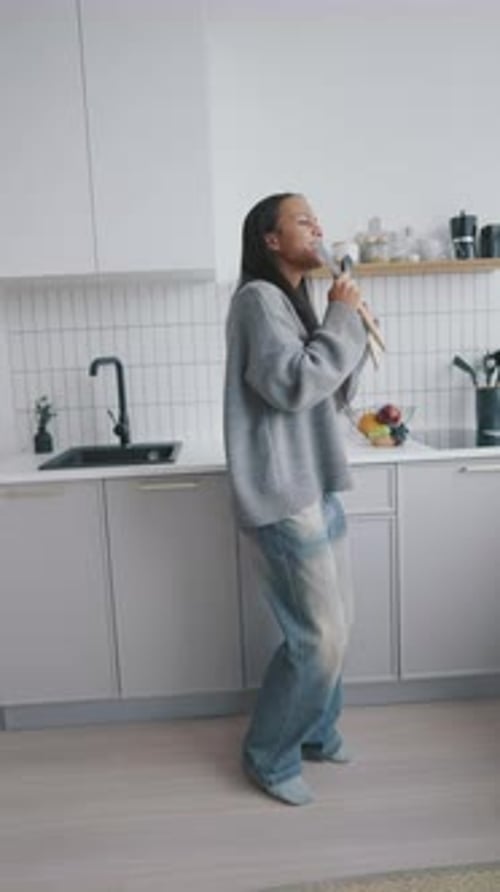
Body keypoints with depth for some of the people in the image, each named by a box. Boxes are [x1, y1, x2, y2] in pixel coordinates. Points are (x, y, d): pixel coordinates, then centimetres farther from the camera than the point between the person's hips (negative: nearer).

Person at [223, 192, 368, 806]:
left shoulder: (293, 301, 18)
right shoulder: (258, 298, -11)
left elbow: (332, 394, 19)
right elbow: (292, 386, -22)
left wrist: (348, 326, 6)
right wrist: (342, 320, -12)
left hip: (315, 486, 10)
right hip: (284, 494, -10)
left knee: (332, 623, 17)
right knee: (319, 635, -3)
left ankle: (315, 733, 37)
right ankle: (269, 756, 19)